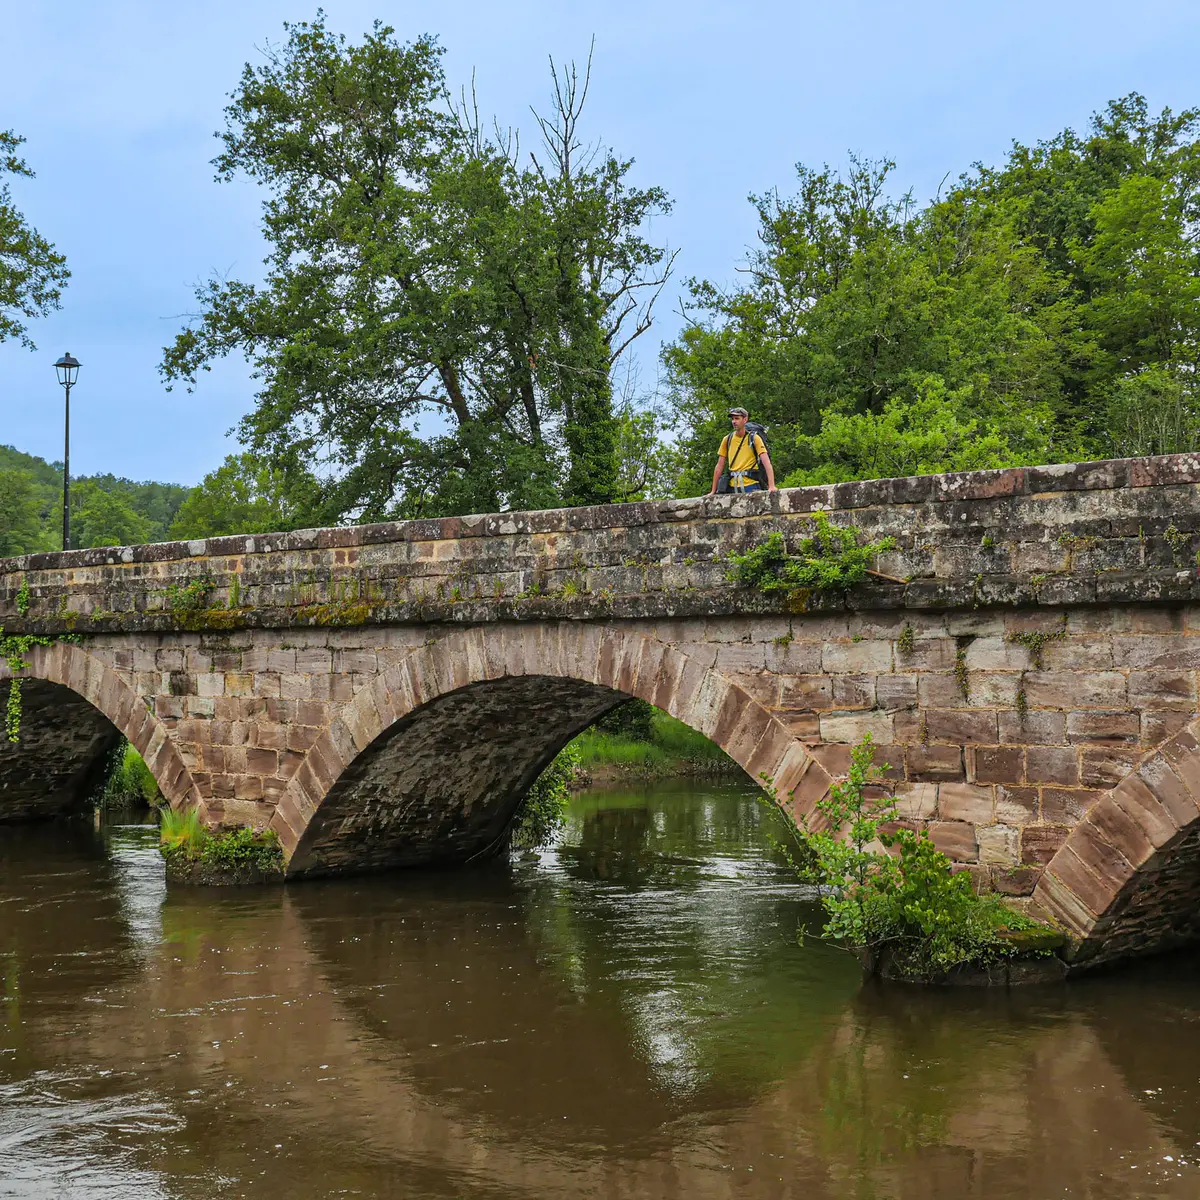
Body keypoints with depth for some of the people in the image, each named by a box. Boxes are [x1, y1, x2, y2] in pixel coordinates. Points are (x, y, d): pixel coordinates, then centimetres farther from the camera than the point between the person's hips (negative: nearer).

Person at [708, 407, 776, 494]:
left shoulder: (754, 438, -2)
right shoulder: (727, 440, 8)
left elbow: (766, 463, -11)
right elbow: (719, 466, 11)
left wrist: (771, 486, -23)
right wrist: (713, 491, 9)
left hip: (751, 486, -3)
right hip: (732, 487, 3)